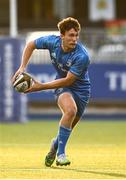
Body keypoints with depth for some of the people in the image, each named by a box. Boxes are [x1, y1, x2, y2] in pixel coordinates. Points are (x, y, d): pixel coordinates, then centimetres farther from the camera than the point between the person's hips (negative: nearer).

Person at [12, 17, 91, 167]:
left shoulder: (82, 56, -30)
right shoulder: (53, 42, -17)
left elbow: (68, 80, -26)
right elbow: (31, 45, 2)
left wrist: (41, 86, -26)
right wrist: (22, 67, -7)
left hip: (80, 88, 0)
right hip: (62, 86, 0)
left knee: (68, 127, 5)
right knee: (70, 110, -31)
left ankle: (56, 144, 41)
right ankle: (60, 154, -23)